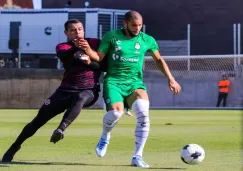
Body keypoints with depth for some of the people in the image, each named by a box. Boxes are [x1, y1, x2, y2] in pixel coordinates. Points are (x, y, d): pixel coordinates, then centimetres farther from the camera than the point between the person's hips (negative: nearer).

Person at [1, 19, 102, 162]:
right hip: (66, 90, 2)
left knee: (79, 98, -40)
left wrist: (90, 62, -21)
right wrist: (75, 48, -43)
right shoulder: (63, 47, 3)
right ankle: (14, 147, 16)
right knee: (40, 118, 0)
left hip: (89, 91, -2)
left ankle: (61, 129, -54)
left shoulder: (94, 43, 3)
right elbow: (65, 56, -22)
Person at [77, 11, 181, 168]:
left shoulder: (147, 40, 5)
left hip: (135, 82, 2)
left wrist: (171, 79, 12)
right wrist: (87, 50, -20)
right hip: (114, 81, -2)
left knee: (143, 113, -25)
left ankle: (137, 156, -14)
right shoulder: (111, 36, 0)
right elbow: (98, 57, 0)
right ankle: (105, 138, 9)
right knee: (116, 112, -28)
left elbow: (159, 60, 19)